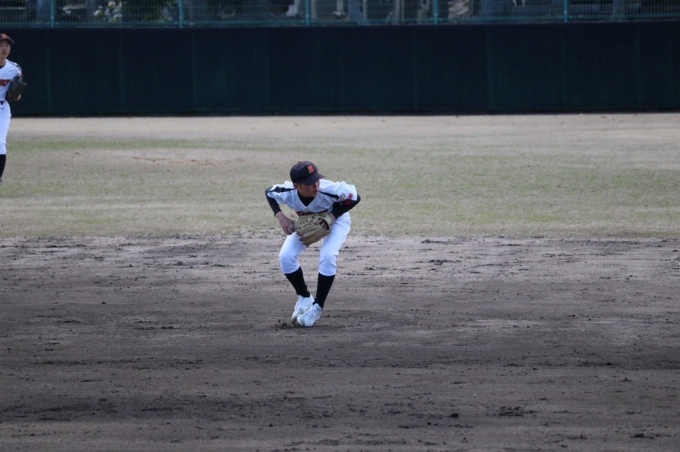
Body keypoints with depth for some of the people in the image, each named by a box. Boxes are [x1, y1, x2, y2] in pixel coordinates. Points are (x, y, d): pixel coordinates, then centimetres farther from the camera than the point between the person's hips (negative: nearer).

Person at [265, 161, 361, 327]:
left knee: (327, 256, -26)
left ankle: (317, 307, -10)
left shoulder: (329, 190, -42)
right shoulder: (287, 193, -34)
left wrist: (330, 216, -34)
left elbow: (355, 197, -26)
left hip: (336, 219, -3)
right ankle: (304, 298, 13)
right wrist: (281, 217, -24)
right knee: (286, 257, -11)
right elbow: (269, 193, -11)